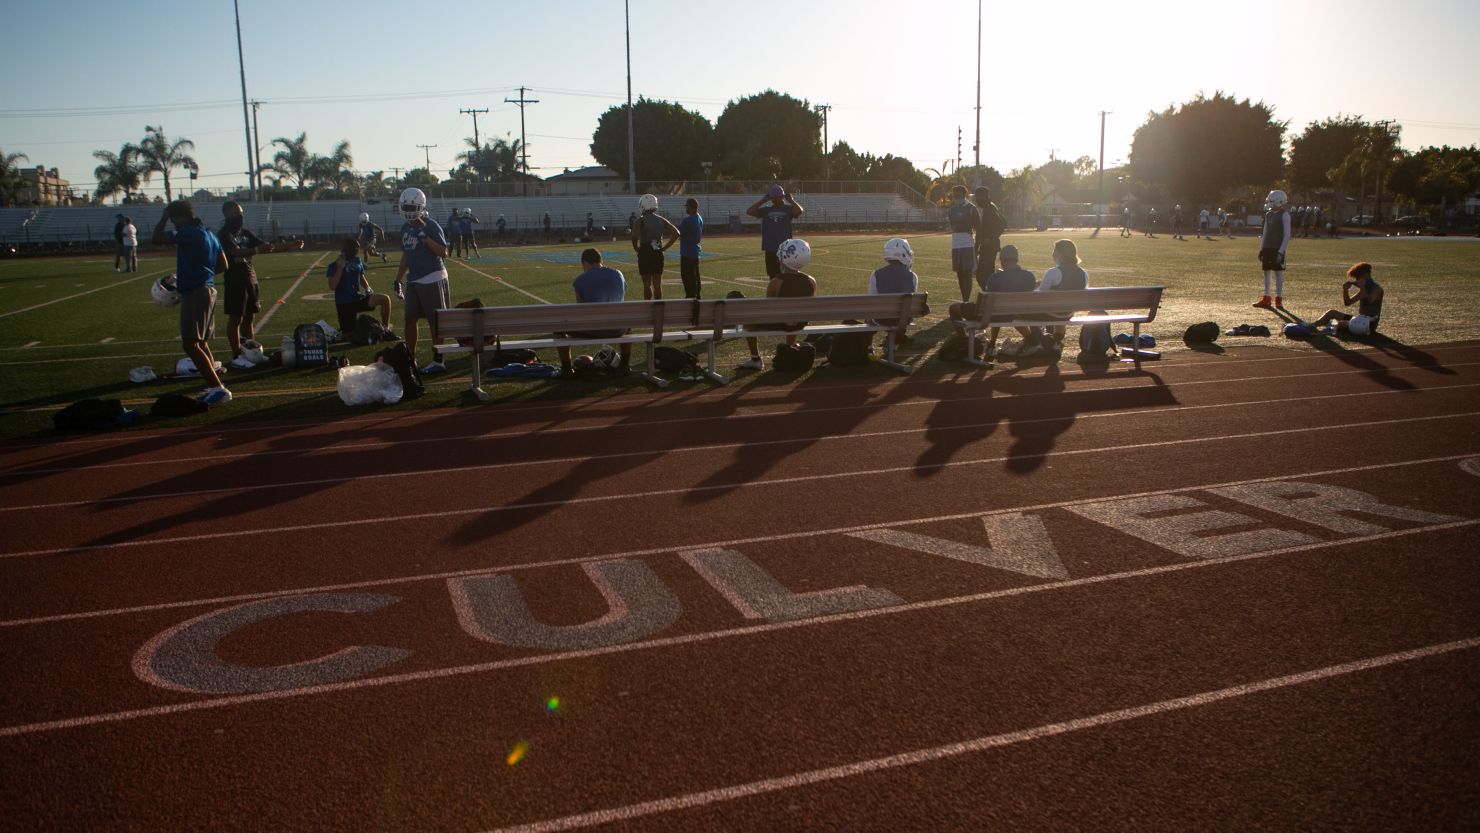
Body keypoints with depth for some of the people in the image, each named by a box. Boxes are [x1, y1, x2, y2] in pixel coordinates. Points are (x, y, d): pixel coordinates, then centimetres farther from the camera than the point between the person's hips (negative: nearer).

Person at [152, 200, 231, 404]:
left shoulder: (189, 234, -13)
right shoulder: (209, 234, 16)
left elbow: (157, 238, -17)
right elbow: (222, 265, 21)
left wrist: (164, 217, -4)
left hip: (194, 293, -10)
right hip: (207, 289, 10)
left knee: (191, 344, -12)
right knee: (201, 343, 17)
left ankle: (218, 389, -18)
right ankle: (215, 387, 20)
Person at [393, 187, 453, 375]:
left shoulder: (431, 226, -11)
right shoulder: (405, 228, 13)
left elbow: (443, 252, -15)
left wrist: (425, 237, -25)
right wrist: (398, 279, 20)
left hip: (432, 279, -8)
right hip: (413, 280, 8)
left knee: (434, 322, -2)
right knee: (410, 320, 9)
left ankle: (438, 361, 6)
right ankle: (410, 360, 18)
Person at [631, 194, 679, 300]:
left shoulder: (641, 220, -9)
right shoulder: (661, 220, 5)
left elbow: (634, 236, -24)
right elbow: (676, 233, 6)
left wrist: (636, 249, -7)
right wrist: (665, 247, 7)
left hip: (645, 254, -4)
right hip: (658, 253, 4)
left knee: (647, 284, 4)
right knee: (657, 284, 8)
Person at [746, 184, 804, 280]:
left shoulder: (788, 209, 1)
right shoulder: (766, 210, 10)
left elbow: (799, 211, -20)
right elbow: (749, 211, -2)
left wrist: (790, 200, -8)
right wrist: (763, 200, 0)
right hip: (770, 250, 3)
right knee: (773, 276, 10)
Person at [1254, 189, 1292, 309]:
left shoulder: (1284, 215, -10)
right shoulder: (1268, 214, 12)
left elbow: (1287, 235, -13)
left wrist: (1281, 251, -19)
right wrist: (1261, 249, 15)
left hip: (1277, 249, -7)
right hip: (1267, 247, 7)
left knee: (1278, 273, -5)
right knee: (1267, 273, 9)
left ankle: (1279, 299, -1)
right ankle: (1266, 299, 14)